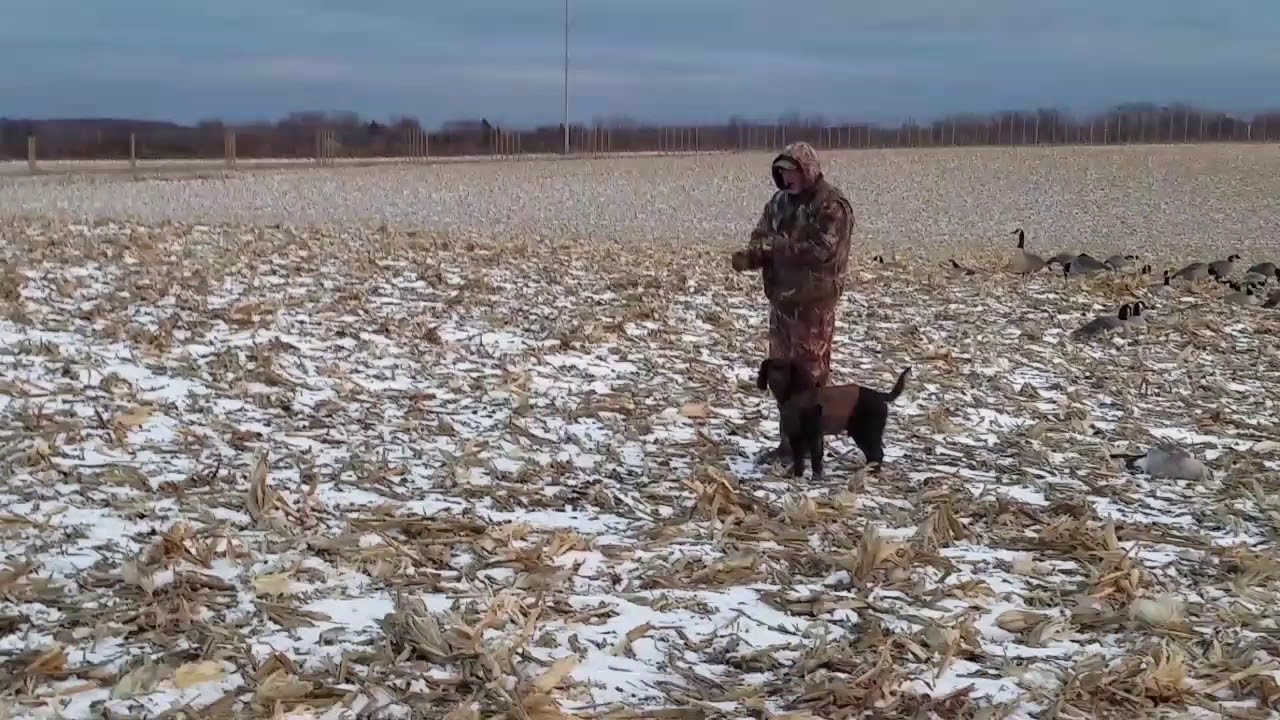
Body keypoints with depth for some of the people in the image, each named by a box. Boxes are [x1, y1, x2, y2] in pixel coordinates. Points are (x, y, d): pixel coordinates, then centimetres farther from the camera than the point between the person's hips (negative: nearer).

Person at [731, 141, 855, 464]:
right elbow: (762, 240, 9)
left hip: (813, 302, -8)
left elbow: (820, 249, -22)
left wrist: (776, 244, -22)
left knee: (810, 372, -2)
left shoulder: (831, 205, -12)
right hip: (781, 298, 8)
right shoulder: (779, 201, 12)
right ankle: (789, 440, 23)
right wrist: (750, 256, -14)